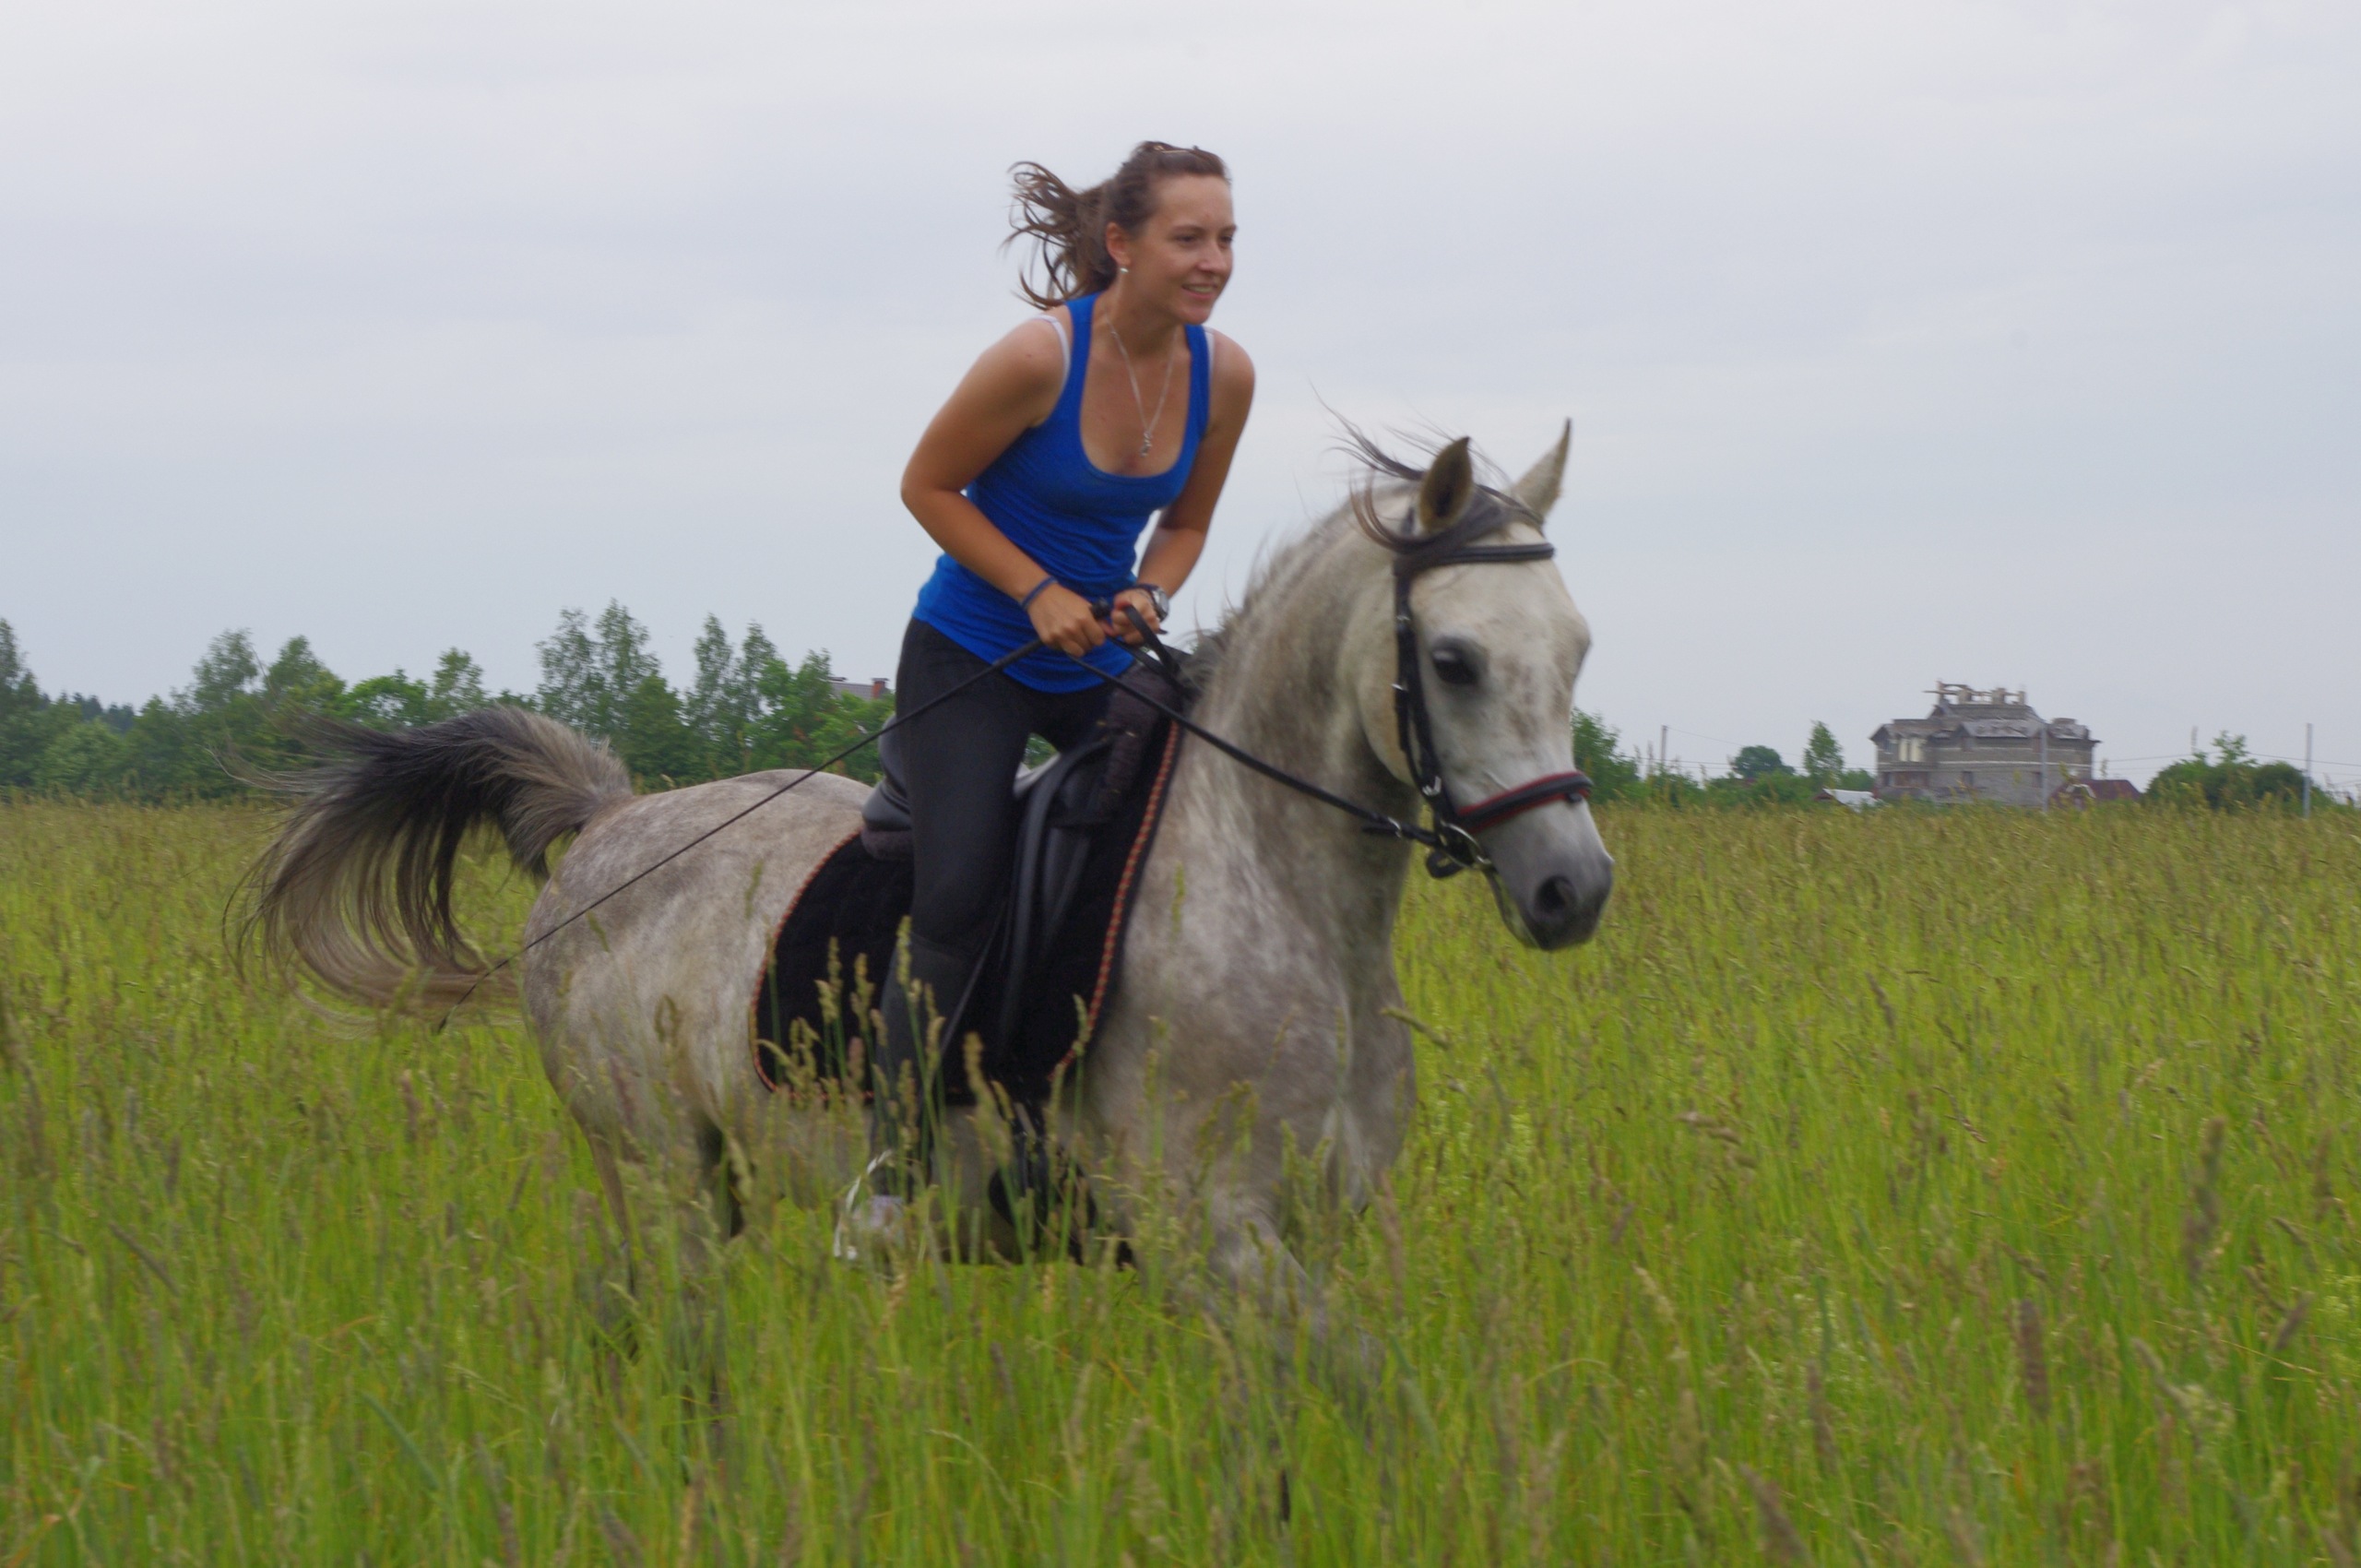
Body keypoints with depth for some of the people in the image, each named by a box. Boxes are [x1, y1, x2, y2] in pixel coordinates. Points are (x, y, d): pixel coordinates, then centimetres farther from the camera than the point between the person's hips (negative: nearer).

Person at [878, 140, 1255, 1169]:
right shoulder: (1041, 356, -23)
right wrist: (1040, 593, -20)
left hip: (1102, 659, 6)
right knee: (958, 901, -14)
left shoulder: (1224, 373, -7)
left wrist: (1150, 594, -12)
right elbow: (927, 484, -12)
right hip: (974, 655, -5)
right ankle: (895, 1162, -4)